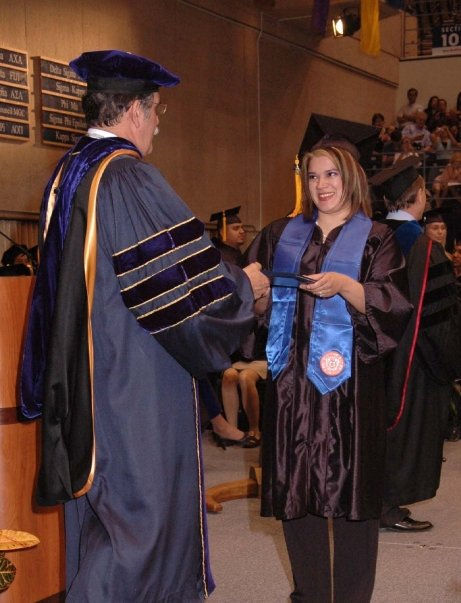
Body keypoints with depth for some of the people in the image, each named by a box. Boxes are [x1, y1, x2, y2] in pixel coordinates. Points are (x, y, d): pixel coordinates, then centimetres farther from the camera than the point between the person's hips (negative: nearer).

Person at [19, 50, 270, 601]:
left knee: (98, 503, 16)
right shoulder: (129, 178, -18)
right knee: (142, 510, -1)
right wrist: (245, 285, -1)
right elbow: (184, 281, -18)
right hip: (135, 382, -9)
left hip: (79, 380, 9)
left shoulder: (65, 174, 10)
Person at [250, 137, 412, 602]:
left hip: (348, 382, -3)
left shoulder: (375, 240, 4)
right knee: (297, 489, 5)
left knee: (348, 489, -3)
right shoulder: (281, 235, 15)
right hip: (292, 380, 3)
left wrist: (344, 286, -20)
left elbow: (394, 306, -7)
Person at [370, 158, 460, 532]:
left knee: (386, 424, 16)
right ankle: (391, 507, 7)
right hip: (414, 357, -7)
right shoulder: (424, 247, -18)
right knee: (410, 424, 2)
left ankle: (382, 498, 25)